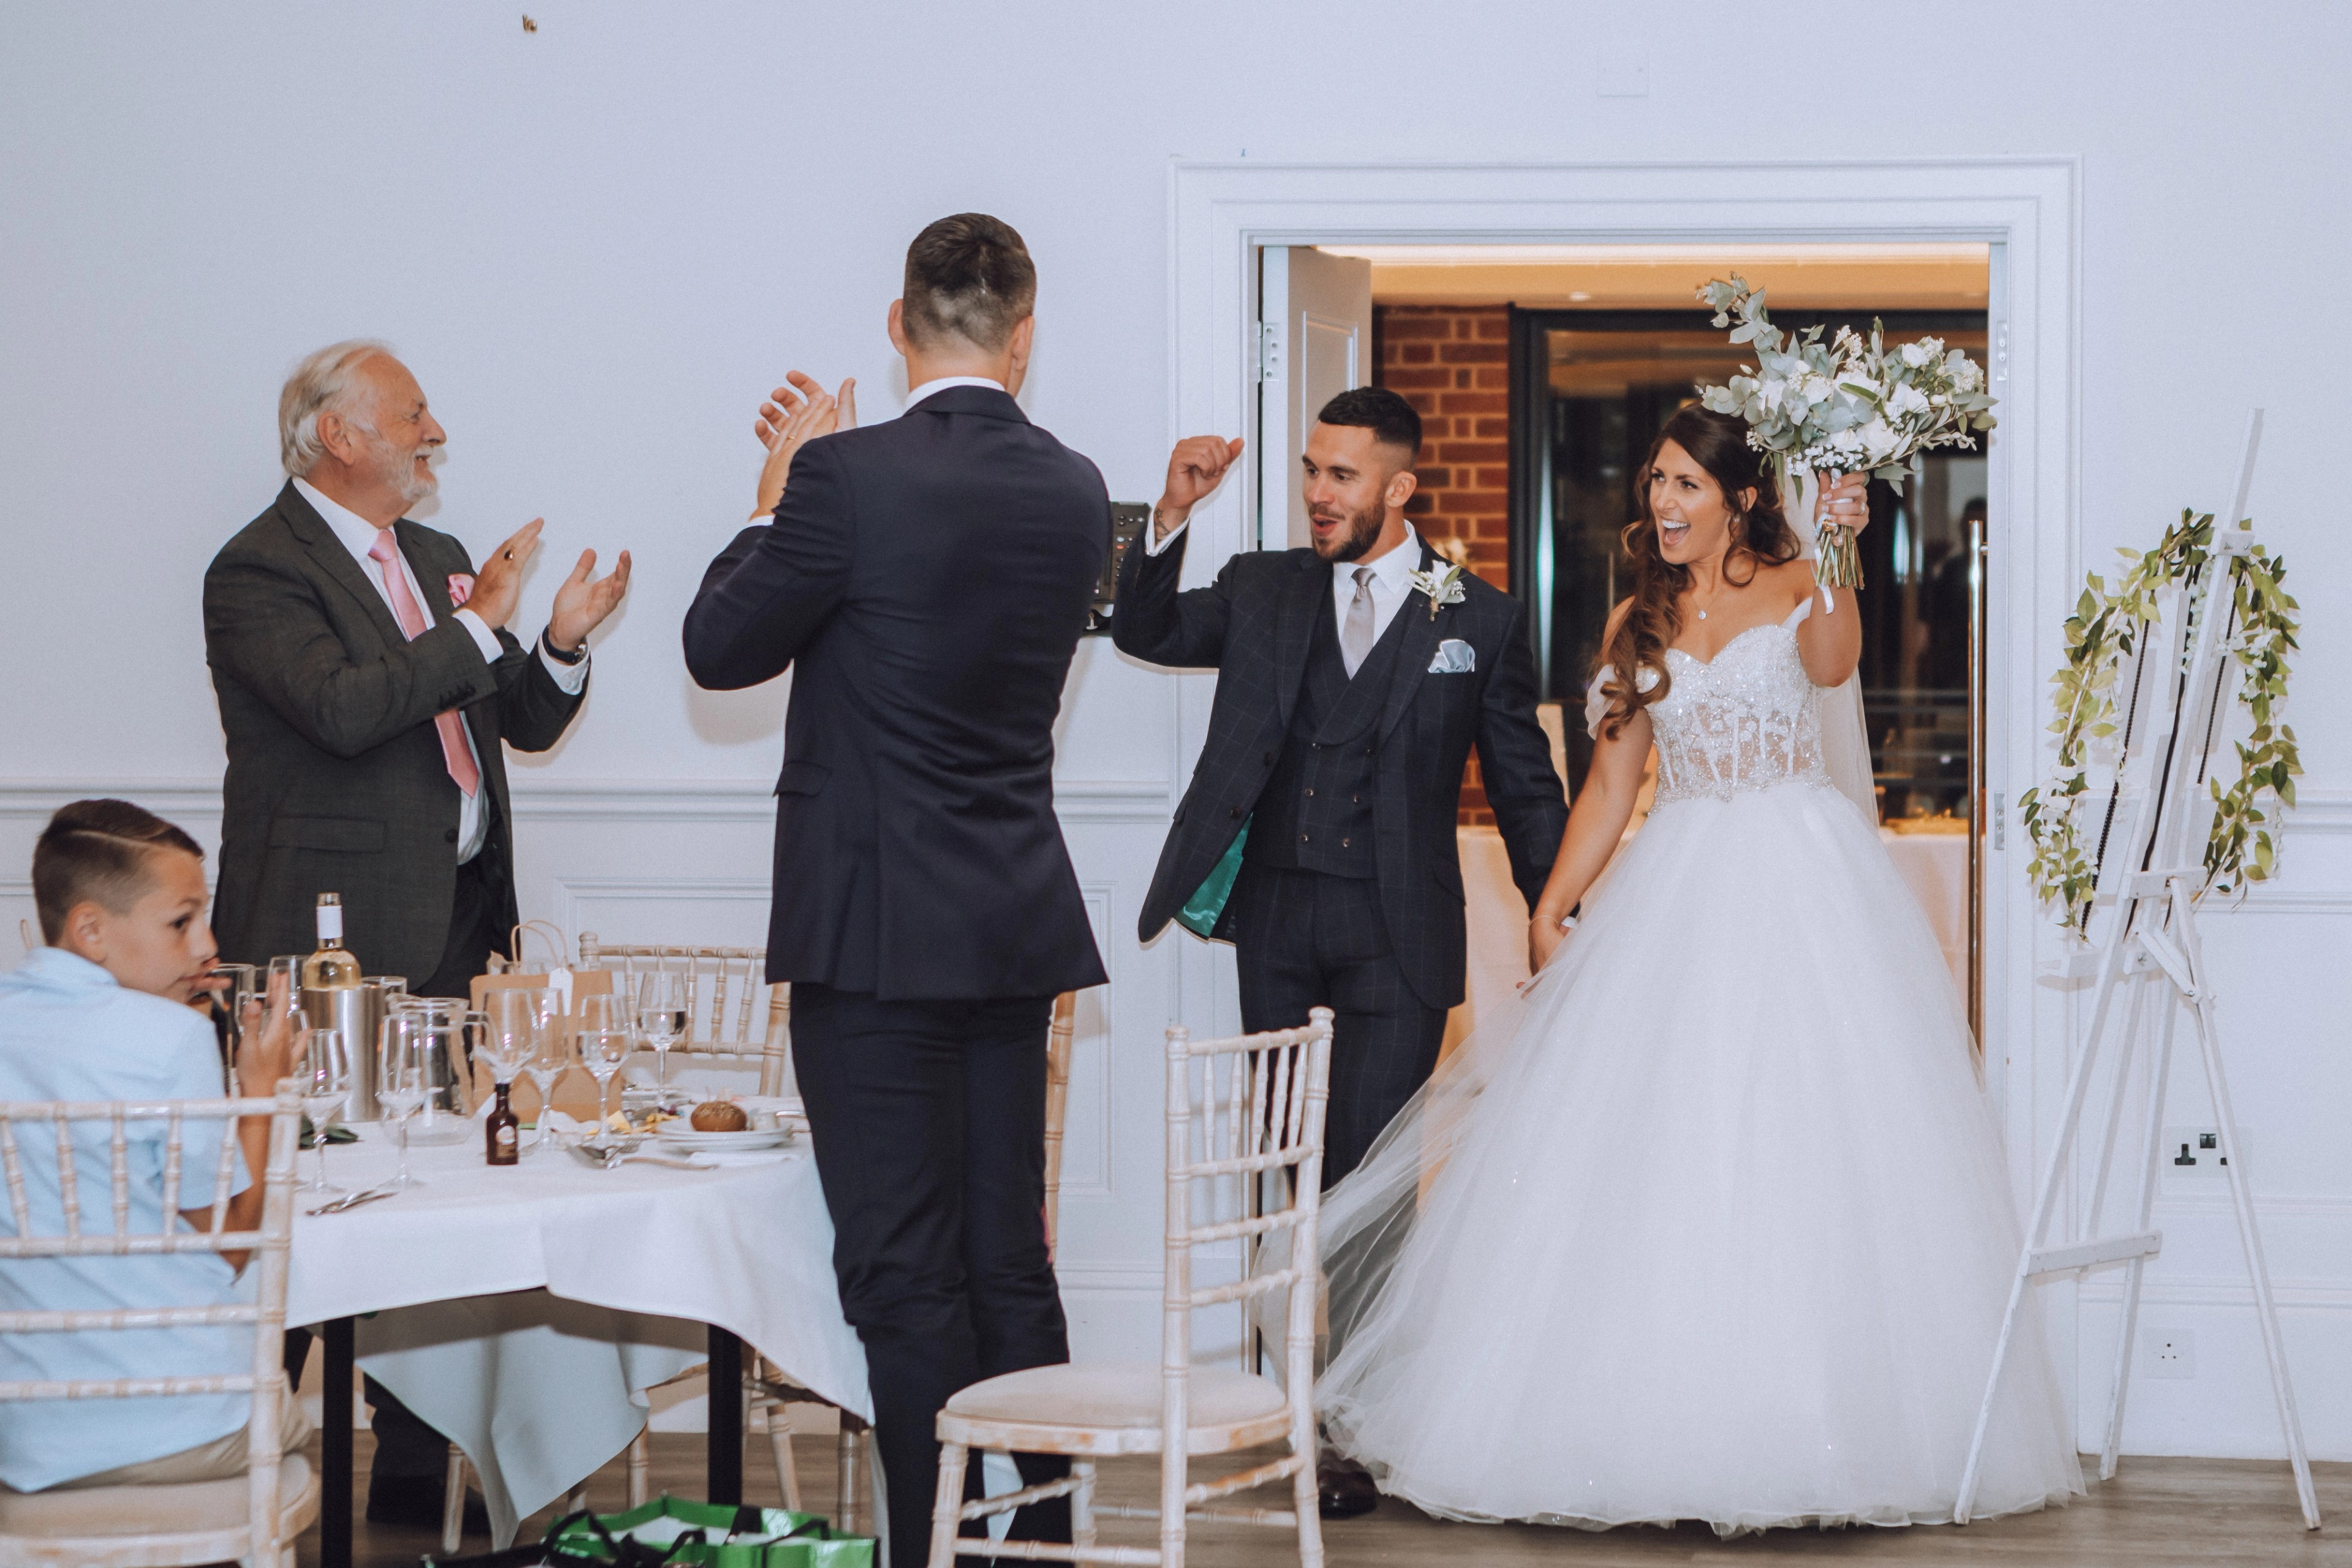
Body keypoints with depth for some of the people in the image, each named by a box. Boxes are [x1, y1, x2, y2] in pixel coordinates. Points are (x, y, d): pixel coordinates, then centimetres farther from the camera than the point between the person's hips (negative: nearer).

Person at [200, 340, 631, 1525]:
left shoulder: (436, 561, 19)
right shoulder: (259, 570, -7)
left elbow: (521, 725, 20)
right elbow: (344, 711, -22)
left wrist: (561, 647, 0)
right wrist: (481, 627, -18)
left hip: (452, 924, 8)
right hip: (335, 936, -8)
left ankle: (421, 1465, 11)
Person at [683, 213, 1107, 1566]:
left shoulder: (850, 477, -15)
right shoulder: (1075, 492, 4)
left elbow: (722, 649, -4)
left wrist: (782, 495, 10)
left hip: (877, 930, -6)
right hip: (1018, 928, 6)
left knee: (907, 1276, -2)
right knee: (1011, 1263, 14)